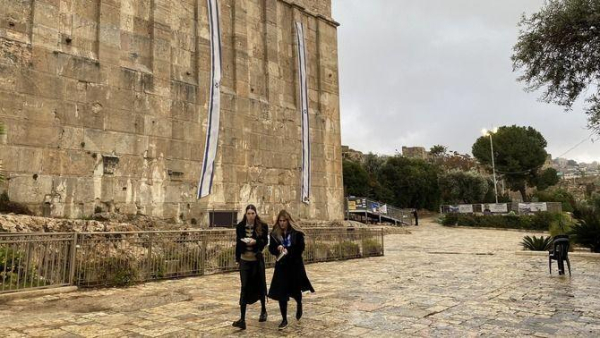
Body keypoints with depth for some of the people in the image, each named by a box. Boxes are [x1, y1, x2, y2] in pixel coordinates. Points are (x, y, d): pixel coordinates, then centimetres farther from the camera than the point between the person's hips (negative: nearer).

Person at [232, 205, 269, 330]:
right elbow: (238, 242, 6)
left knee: (260, 285, 13)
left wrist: (256, 241, -23)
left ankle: (263, 310, 37)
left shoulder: (262, 226, -6)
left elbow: (265, 241, -4)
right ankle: (242, 319, -2)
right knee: (244, 288, -2)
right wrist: (237, 258, 7)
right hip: (244, 260, 1)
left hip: (257, 259, 0)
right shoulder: (240, 226, -2)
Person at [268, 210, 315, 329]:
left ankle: (299, 304, 47)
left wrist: (288, 251, -22)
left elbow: (301, 248, -9)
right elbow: (271, 248, 2)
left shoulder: (297, 233, -8)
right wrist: (277, 248, -20)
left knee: (295, 290, 12)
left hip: (295, 266, -2)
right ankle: (284, 319, 12)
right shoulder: (274, 233, 0)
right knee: (281, 293, -1)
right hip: (281, 266, 2)